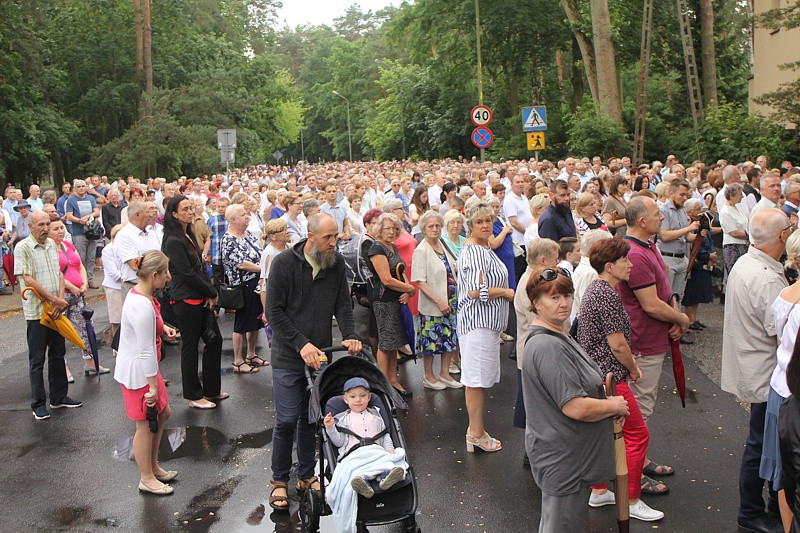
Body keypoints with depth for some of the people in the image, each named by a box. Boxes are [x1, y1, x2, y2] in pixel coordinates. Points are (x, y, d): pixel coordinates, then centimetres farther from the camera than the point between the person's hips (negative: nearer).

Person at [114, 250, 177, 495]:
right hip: (138, 372, -10)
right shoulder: (143, 306, -29)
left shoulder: (138, 293, 3)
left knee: (162, 413, 20)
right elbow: (146, 351, -26)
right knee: (145, 424, 4)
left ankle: (153, 466, 35)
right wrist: (153, 385, -20)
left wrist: (161, 327, 8)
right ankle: (147, 479, 20)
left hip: (143, 366, 10)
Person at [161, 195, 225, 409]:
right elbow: (187, 274, -19)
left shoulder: (189, 235, 12)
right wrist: (212, 293, -10)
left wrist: (210, 292, 1)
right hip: (186, 300, -9)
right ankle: (194, 396, 15)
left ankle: (211, 390, 25)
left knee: (215, 340, 13)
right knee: (190, 347, 2)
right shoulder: (174, 241, -16)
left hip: (201, 298, 9)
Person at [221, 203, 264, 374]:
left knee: (256, 321, 16)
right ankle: (238, 362, 12)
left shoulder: (249, 235, 10)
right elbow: (241, 264, -20)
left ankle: (251, 355, 30)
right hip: (243, 287, -8)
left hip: (258, 284, 8)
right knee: (242, 324, 1)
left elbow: (263, 254, 12)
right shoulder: (228, 240, -14)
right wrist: (264, 268, -15)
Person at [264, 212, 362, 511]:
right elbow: (274, 311, -12)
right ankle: (279, 481, 16)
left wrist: (349, 335, -13)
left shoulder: (337, 263, 3)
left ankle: (306, 475, 27)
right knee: (287, 420, -1)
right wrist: (301, 344, -18)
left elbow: (343, 305, 5)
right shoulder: (284, 263, -10)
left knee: (312, 418, 11)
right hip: (288, 357, -4)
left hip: (321, 355, 4)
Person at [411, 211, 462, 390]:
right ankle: (429, 377, 18)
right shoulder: (421, 251, -12)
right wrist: (439, 302, -22)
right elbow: (420, 282, -17)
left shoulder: (443, 245, 9)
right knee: (431, 341, 2)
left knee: (452, 338, 11)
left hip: (451, 301, 7)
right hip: (431, 305, -7)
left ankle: (444, 373, 25)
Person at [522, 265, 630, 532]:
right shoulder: (548, 347, -26)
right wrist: (614, 406, -11)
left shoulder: (556, 337, 9)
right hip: (562, 458, -10)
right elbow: (576, 408, -28)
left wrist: (605, 401, 6)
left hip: (565, 452, 10)